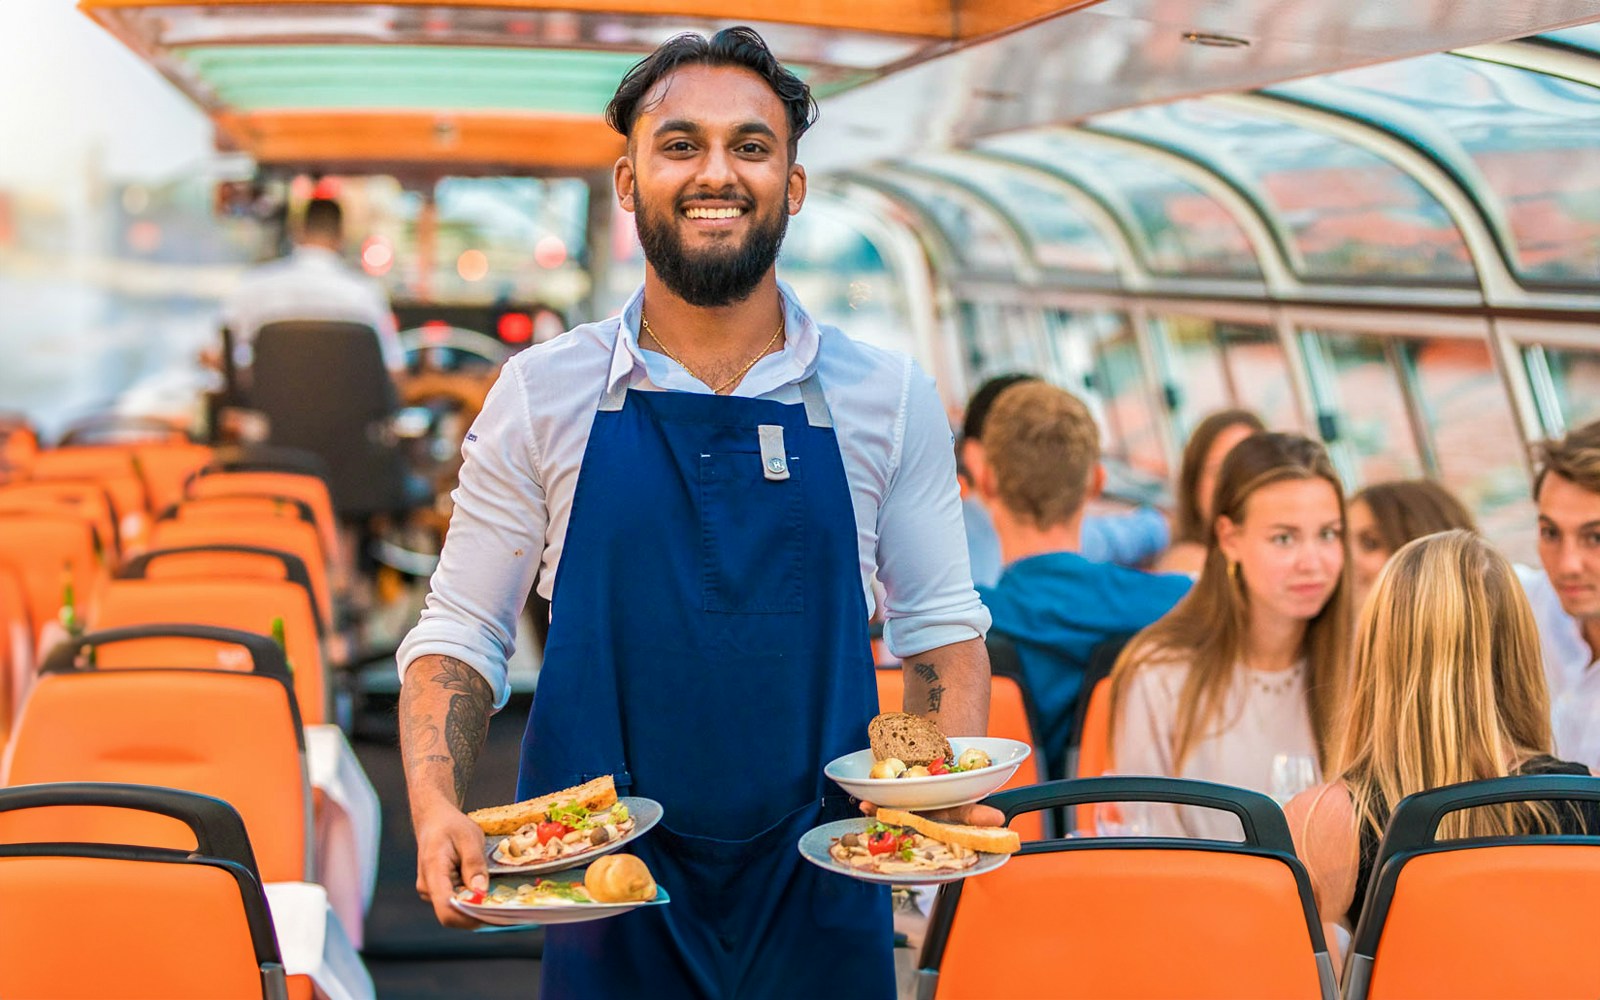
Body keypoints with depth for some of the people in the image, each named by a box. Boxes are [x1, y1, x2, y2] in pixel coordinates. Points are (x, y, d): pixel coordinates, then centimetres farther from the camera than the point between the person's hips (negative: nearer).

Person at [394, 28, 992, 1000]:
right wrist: (436, 809, -14)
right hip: (609, 904, -1)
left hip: (822, 898, 1)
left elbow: (940, 624, 7)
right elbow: (459, 636, 2)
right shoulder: (542, 394, -2)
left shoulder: (888, 396, 1)